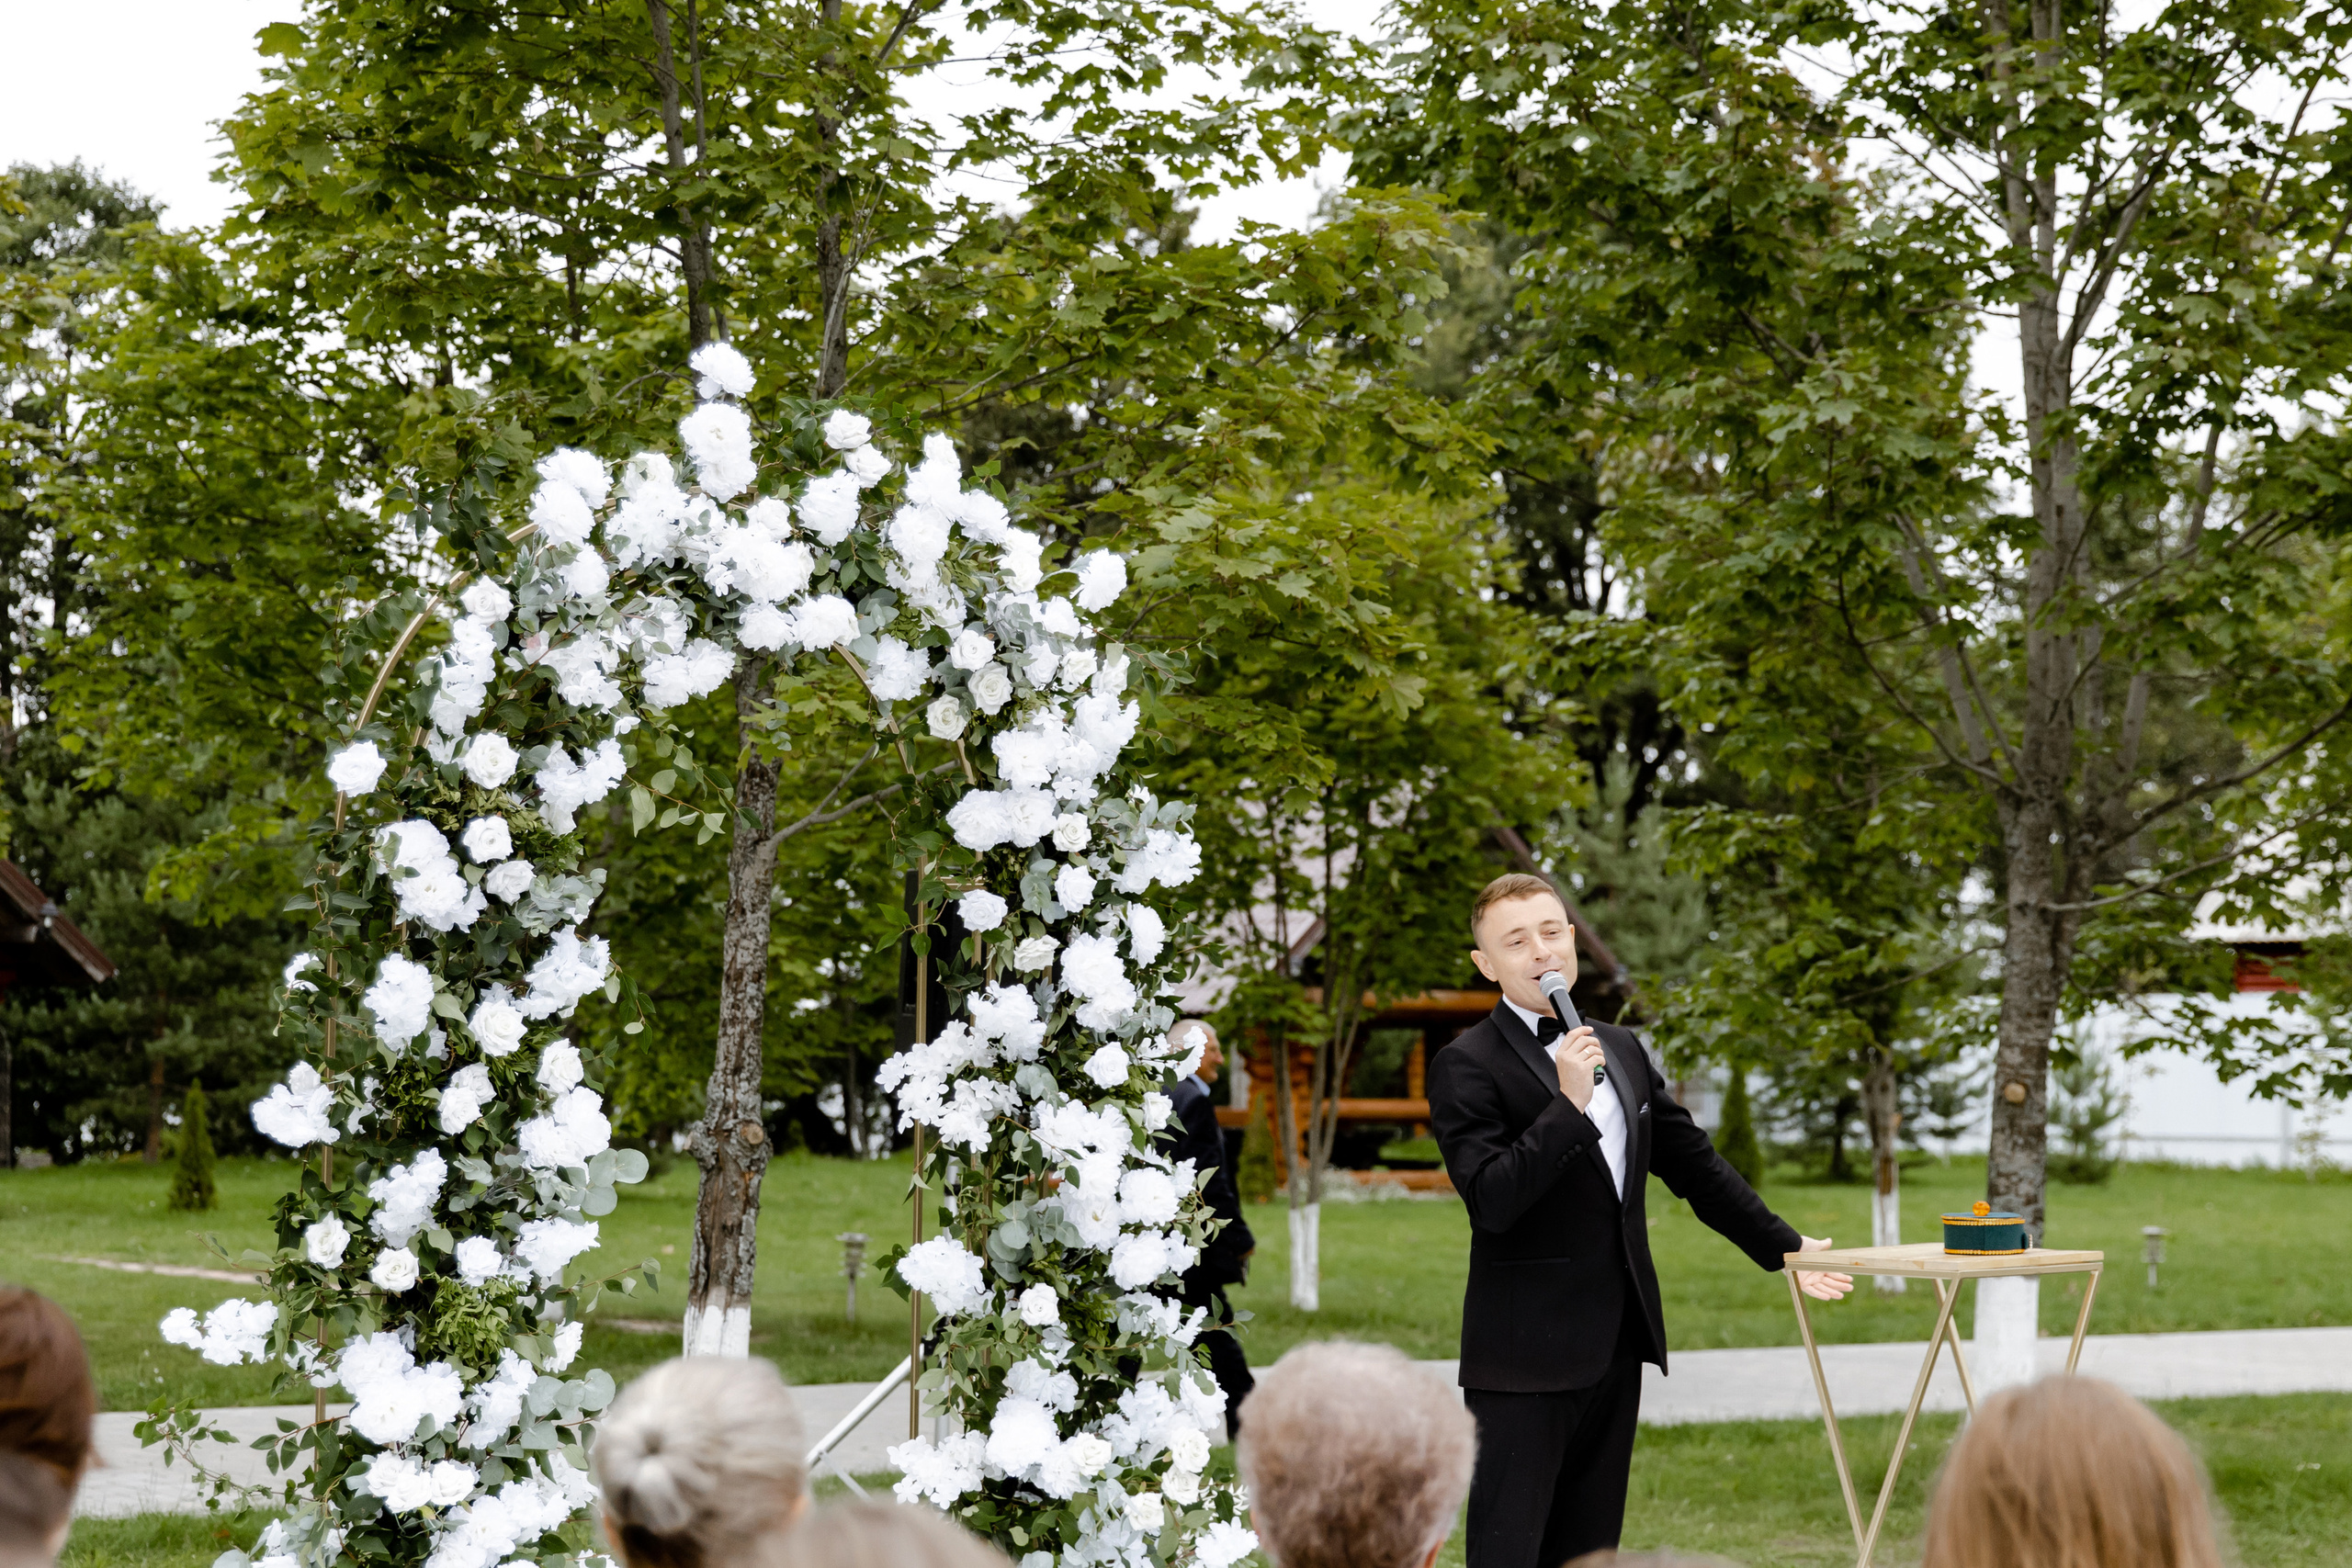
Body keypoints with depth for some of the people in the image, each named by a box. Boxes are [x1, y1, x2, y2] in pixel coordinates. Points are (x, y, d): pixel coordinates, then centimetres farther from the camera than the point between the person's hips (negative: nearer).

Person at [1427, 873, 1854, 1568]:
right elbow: (1490, 1200, -20)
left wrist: (1782, 1246, 25)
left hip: (1615, 1345, 7)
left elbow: (1693, 1162, 22)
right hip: (1526, 1350, -7)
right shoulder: (1467, 1066, -9)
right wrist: (1569, 1105, -26)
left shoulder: (1621, 1049, 14)